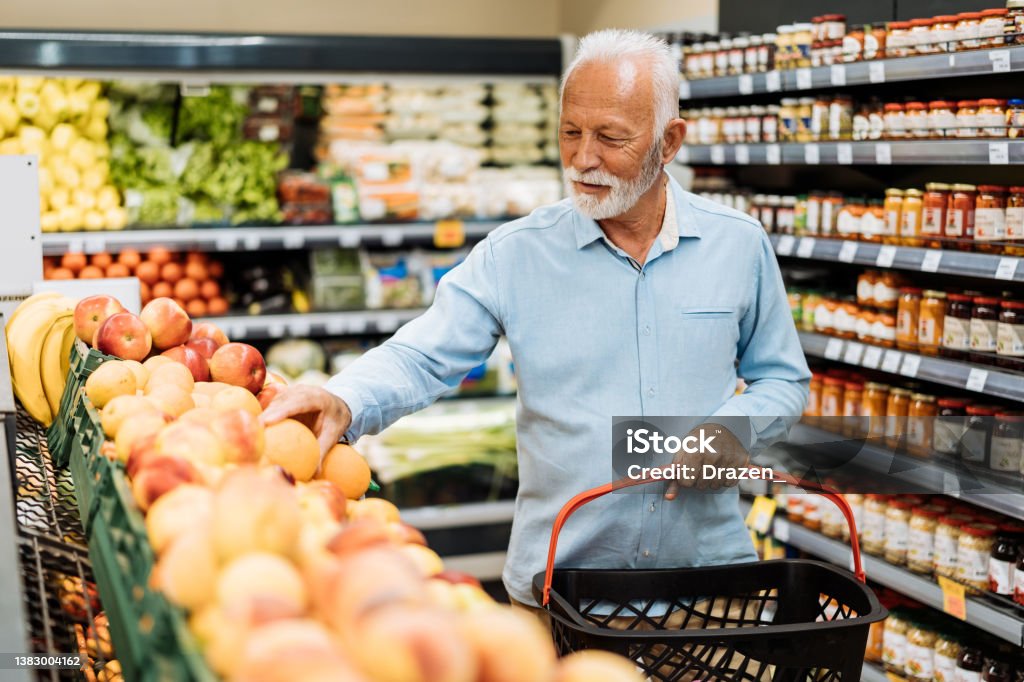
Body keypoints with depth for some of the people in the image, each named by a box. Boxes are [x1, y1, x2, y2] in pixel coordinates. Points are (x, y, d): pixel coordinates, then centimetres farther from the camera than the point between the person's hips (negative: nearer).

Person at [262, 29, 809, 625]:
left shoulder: (740, 246, 0)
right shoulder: (515, 255, -6)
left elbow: (782, 380, 8)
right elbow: (420, 359, -11)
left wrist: (729, 431, -12)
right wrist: (344, 403, -31)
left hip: (709, 562, 2)